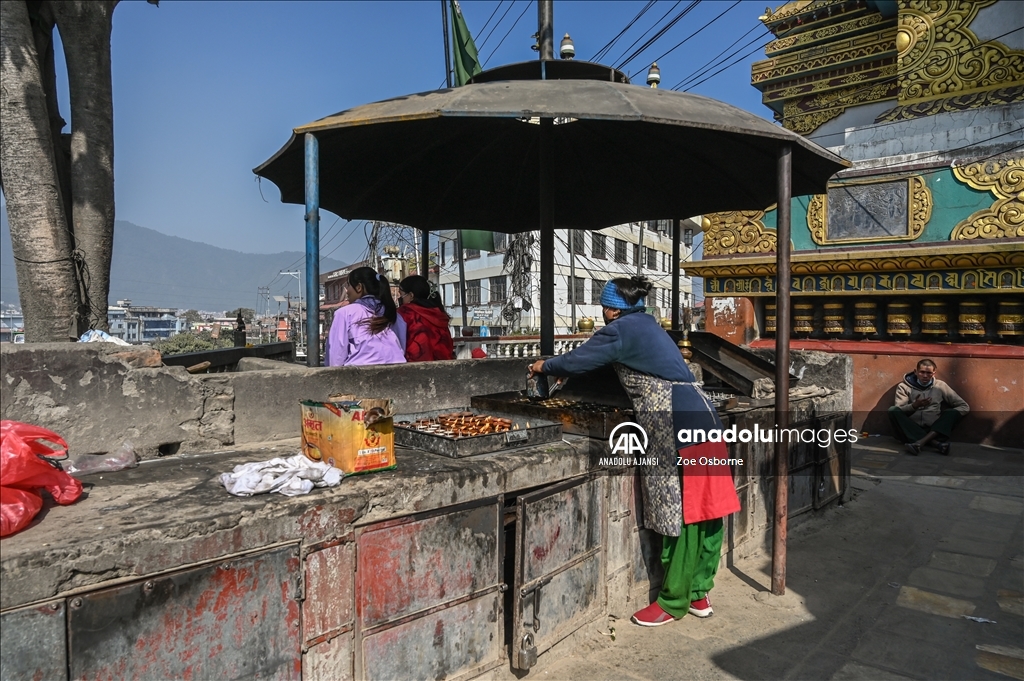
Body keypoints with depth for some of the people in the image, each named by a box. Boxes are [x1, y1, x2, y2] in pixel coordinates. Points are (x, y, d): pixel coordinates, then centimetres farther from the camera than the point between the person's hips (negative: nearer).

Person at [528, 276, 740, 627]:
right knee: (699, 508, 12)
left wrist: (546, 366, 17)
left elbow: (579, 359, 0)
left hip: (674, 425, -9)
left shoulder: (621, 329, -5)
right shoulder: (647, 324, 22)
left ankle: (673, 601, 11)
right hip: (699, 415, 9)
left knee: (679, 513, -1)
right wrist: (565, 369, 34)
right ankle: (698, 593, 24)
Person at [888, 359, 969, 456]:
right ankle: (935, 442, -35)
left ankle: (920, 442, -39)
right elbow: (899, 412, -4)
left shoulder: (940, 386, 13)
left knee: (952, 412, -20)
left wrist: (950, 416, -6)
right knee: (893, 410, -25)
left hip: (934, 430, 1)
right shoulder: (904, 386, 8)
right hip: (911, 431, -1)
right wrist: (914, 405, -23)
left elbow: (964, 407, 13)